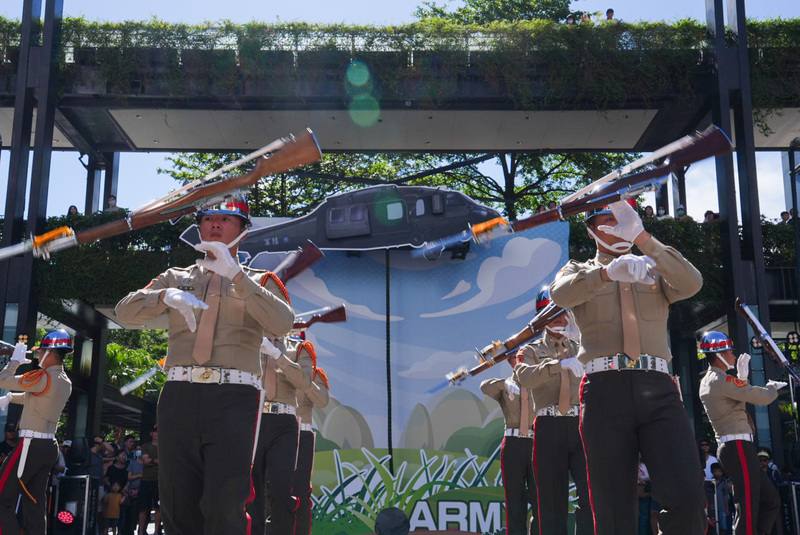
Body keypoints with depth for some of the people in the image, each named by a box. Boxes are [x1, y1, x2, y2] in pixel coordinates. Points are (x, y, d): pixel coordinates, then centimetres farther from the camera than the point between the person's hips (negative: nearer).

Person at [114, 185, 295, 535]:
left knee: (224, 504, -12)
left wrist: (235, 275, -17)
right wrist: (166, 296, -14)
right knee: (177, 501, 5)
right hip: (180, 393, 3)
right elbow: (125, 313, 6)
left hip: (233, 396, -3)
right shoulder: (176, 277, 19)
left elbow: (282, 325, -8)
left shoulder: (257, 282, 13)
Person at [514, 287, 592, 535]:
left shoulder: (581, 349, 19)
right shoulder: (531, 351, 10)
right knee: (552, 497, 1)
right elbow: (524, 377, -13)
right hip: (549, 426, -1)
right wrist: (559, 364, -28)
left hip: (582, 424, 2)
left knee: (592, 493, -9)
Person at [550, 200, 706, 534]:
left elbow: (692, 283, 0)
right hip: (605, 390, -1)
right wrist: (608, 271, -27)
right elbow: (561, 294, -7)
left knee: (687, 496, -14)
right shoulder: (578, 271, 18)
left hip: (657, 390, 1)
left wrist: (642, 237, -10)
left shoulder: (655, 270, 23)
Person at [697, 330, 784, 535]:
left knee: (771, 501, 14)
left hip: (729, 447, 10)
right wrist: (773, 387, 6)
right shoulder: (722, 380, -13)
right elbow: (763, 397, -15)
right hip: (739, 448, -10)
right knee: (748, 509, -12)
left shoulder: (707, 382, 17)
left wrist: (741, 377, 16)